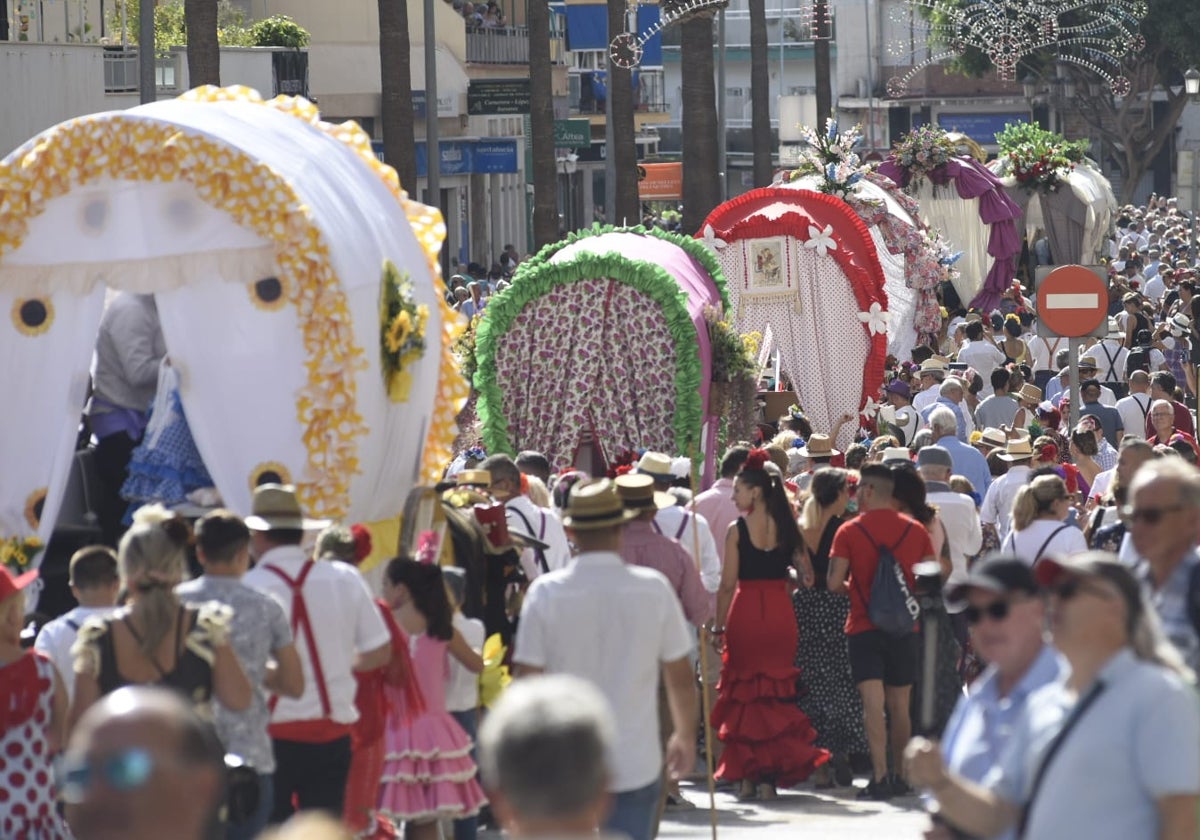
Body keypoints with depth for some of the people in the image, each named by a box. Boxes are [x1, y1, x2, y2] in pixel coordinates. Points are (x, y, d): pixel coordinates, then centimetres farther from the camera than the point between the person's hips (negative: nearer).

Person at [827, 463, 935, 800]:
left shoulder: (849, 531, -6)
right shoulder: (915, 530, 3)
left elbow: (834, 583, -9)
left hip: (864, 628, -3)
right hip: (904, 629, 3)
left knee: (873, 702, -9)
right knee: (899, 703, 13)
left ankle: (880, 776, -18)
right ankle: (901, 773, 21)